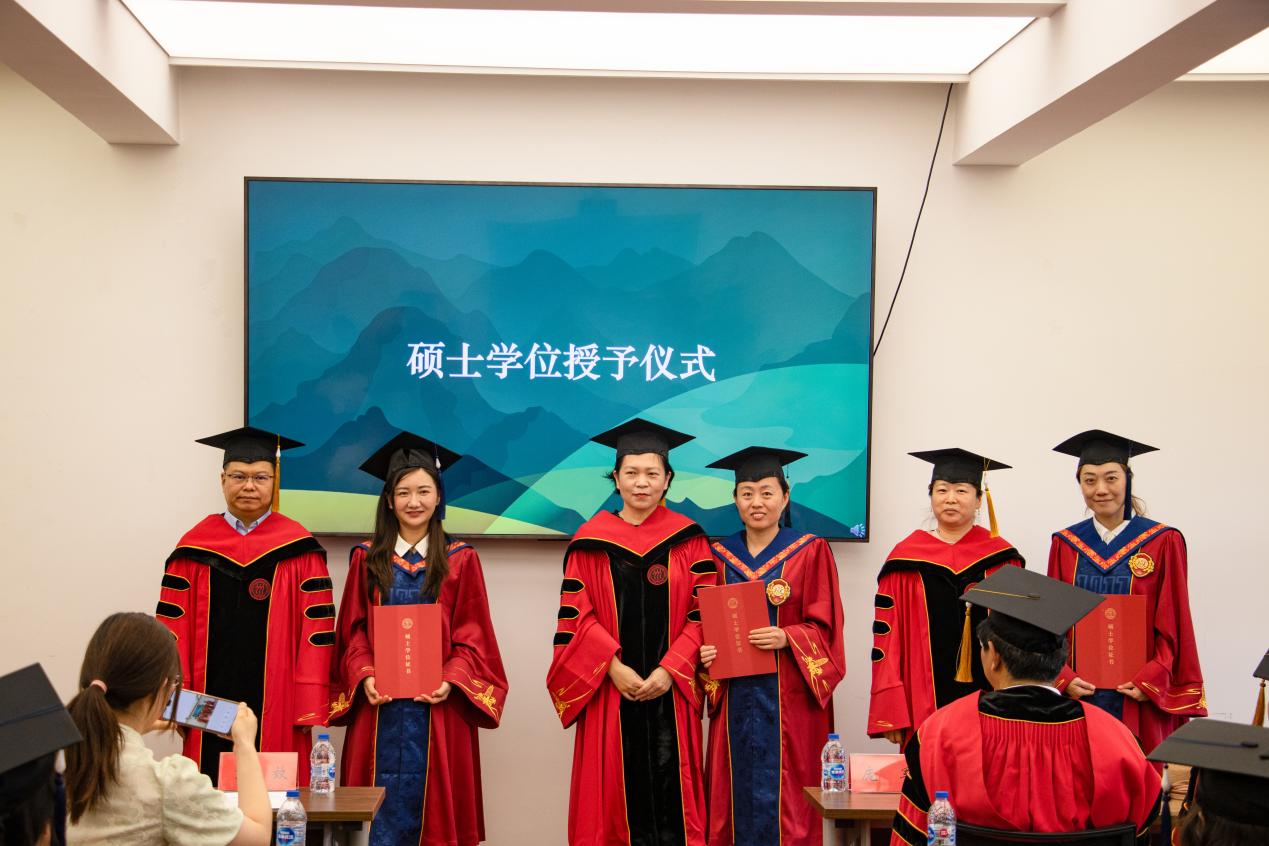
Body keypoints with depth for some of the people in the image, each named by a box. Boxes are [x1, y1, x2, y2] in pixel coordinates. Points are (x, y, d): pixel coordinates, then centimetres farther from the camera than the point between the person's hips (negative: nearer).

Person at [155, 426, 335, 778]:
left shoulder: (299, 550, -1)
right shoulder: (194, 547, 5)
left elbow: (316, 630, -3)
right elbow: (175, 627, 5)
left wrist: (309, 705, -7)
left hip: (276, 705, -2)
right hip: (209, 705, 2)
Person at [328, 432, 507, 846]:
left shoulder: (460, 560, 3)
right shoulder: (367, 558, 7)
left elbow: (472, 637, 0)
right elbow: (353, 631, 5)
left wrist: (451, 680, -15)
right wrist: (364, 676, -11)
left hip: (436, 708, -1)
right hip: (380, 706, 1)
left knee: (429, 803, 3)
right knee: (380, 812, 4)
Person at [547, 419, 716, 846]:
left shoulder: (688, 540, 3)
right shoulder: (590, 541, 2)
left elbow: (704, 614, 0)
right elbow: (576, 616, 0)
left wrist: (669, 669, -11)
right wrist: (613, 667, -12)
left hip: (669, 690, 0)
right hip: (610, 689, 0)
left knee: (669, 789, 2)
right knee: (618, 786, 3)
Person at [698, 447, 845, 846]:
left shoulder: (811, 551, -1)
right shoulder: (720, 555, 8)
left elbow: (824, 626, -4)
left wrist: (786, 638, -21)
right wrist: (706, 652, -8)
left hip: (788, 697, -3)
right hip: (735, 694, 3)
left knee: (782, 795, -1)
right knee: (737, 791, 6)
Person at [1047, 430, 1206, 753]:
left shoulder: (1163, 543, -2)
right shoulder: (1065, 545, 5)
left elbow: (1174, 625, -2)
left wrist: (1151, 680, -12)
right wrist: (1064, 677, -7)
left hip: (1140, 698, -2)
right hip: (1077, 693, 2)